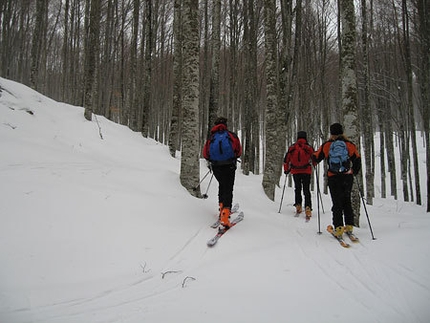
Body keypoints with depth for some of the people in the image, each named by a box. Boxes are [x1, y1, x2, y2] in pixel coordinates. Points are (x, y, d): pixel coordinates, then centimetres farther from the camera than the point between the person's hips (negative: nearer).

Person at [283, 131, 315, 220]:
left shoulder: (292, 147, 2)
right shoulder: (309, 148, -3)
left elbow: (286, 160, 5)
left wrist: (286, 170, 16)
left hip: (295, 172, 2)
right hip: (306, 171, -2)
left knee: (297, 189, 19)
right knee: (306, 190, 2)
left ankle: (298, 206, 18)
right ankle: (308, 208, -11)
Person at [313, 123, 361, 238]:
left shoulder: (326, 145, -1)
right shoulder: (349, 145, 2)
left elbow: (315, 158, 6)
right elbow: (357, 160, 8)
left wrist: (314, 161, 29)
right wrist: (354, 172, 24)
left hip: (333, 178, -1)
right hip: (347, 177, 1)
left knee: (337, 203, 4)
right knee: (347, 201, 15)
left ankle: (339, 228, -4)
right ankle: (349, 226, 13)